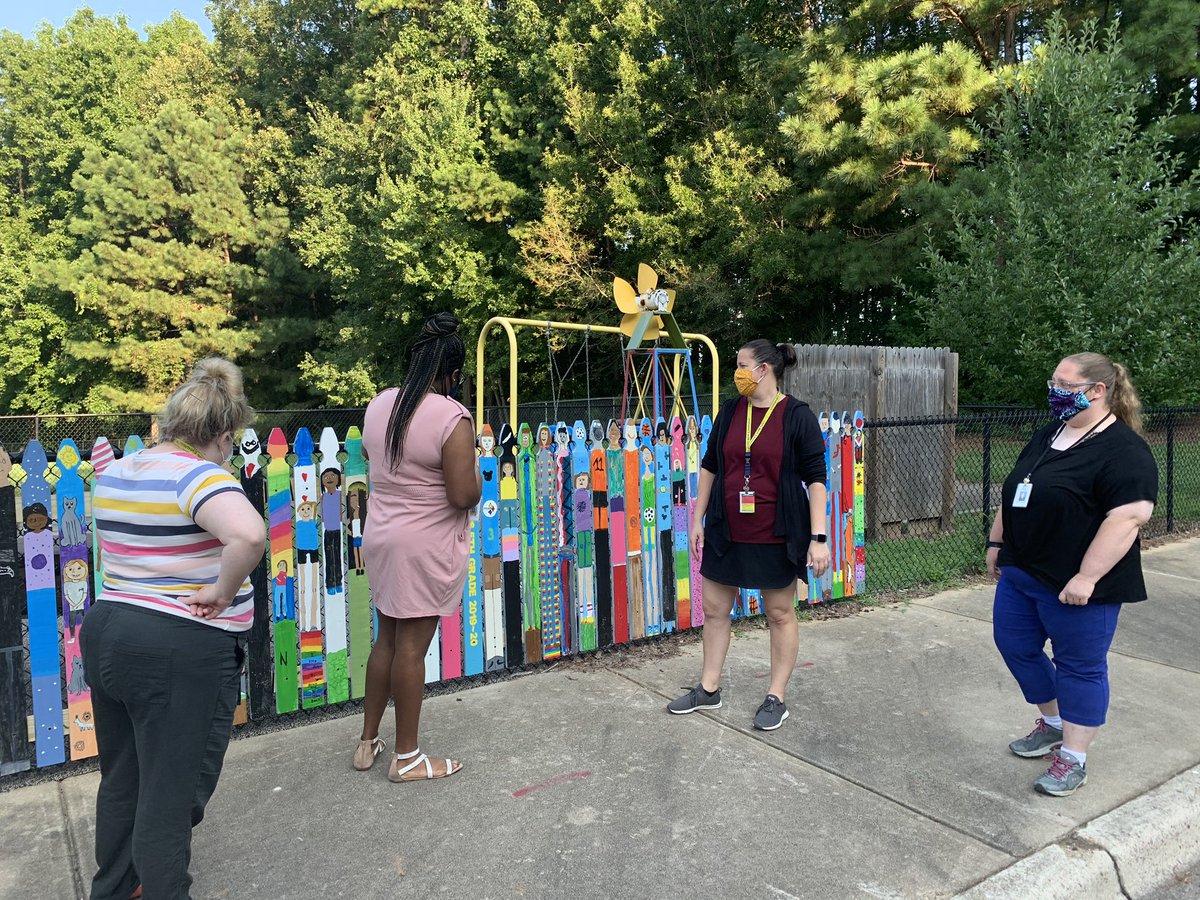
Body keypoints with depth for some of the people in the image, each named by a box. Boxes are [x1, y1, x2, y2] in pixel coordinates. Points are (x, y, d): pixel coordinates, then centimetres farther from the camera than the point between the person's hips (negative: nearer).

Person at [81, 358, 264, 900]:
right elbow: (249, 534, -38)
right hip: (182, 654, -9)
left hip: (105, 633, 9)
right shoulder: (200, 476, -20)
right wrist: (221, 593, -24)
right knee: (170, 796, 5)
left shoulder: (112, 474, 8)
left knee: (121, 780, 25)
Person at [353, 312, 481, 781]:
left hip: (380, 537, 7)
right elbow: (464, 496, -21)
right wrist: (476, 473, -1)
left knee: (387, 639, 20)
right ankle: (407, 758, 20)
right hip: (426, 548, -7)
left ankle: (367, 742, 33)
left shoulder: (379, 405, 2)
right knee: (411, 648, 4)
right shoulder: (453, 417, -21)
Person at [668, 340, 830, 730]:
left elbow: (816, 478, -11)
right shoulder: (730, 411, 4)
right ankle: (709, 689, 28)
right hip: (726, 532, 5)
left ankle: (777, 697, 24)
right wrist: (697, 519, 11)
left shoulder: (797, 416, -10)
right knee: (714, 609, 12)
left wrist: (818, 538, -16)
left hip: (776, 536, -5)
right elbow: (710, 466, 11)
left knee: (780, 613, 9)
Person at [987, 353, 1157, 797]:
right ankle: (1053, 723, 36)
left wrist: (1087, 577, -27)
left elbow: (1127, 517, -24)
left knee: (1079, 665, 5)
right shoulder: (1048, 435, 9)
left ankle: (1074, 758, 19)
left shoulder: (1123, 451, -17)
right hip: (1020, 573, 9)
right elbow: (1013, 494, 16)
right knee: (1015, 646, 16)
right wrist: (997, 541, 17)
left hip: (1075, 585, -8)